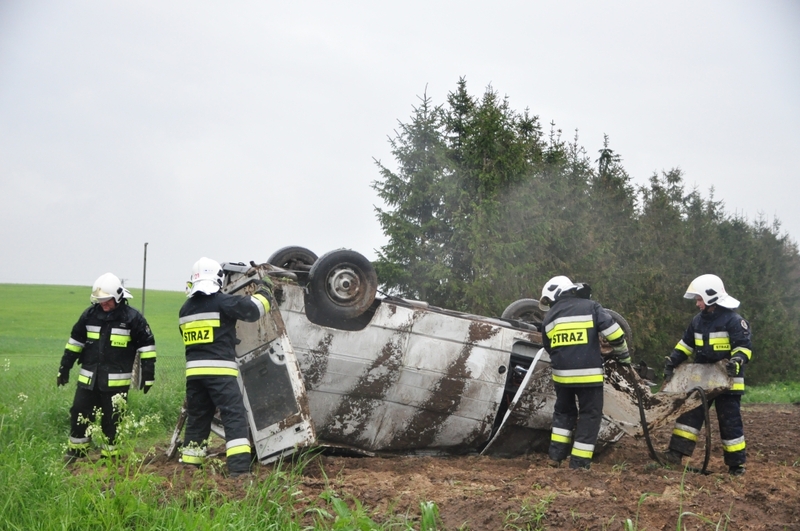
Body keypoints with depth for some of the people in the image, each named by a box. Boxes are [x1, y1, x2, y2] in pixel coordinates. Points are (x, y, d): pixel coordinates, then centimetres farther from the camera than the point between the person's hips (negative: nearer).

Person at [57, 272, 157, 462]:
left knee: (112, 420, 1)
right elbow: (75, 342, 14)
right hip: (88, 378, 4)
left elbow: (147, 346, -3)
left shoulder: (132, 317, -7)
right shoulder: (90, 314, 4)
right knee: (79, 414, 6)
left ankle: (110, 454, 14)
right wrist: (64, 368, 13)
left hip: (116, 381, -4)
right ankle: (76, 449, 22)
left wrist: (148, 375, -6)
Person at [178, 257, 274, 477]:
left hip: (194, 371, 7)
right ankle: (239, 467, -18)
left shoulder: (186, 309, 15)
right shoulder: (222, 302, -7)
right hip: (220, 370, -6)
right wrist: (264, 294, 11)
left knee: (196, 418, 15)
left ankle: (189, 465, 17)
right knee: (234, 416, -8)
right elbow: (252, 309, -9)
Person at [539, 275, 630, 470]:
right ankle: (579, 463, 3)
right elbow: (614, 333, -8)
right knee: (589, 415, 6)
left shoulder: (549, 318, 10)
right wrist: (624, 356, 6)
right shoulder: (590, 307, 0)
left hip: (561, 374, 4)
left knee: (564, 411, 23)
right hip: (589, 373, -4)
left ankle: (556, 455, 18)